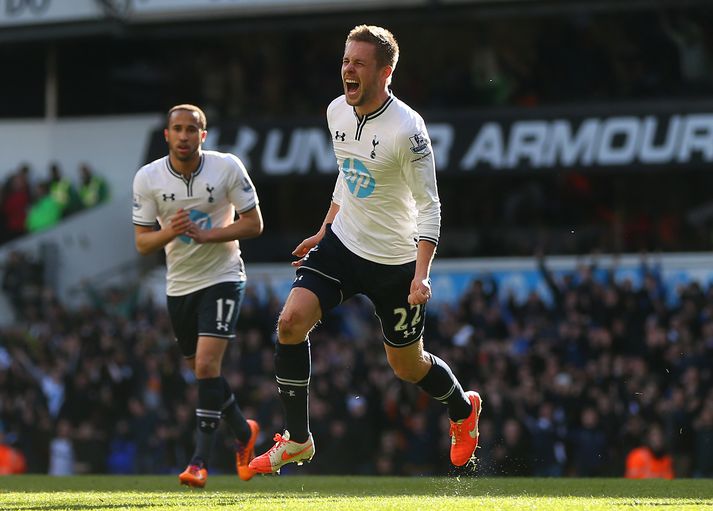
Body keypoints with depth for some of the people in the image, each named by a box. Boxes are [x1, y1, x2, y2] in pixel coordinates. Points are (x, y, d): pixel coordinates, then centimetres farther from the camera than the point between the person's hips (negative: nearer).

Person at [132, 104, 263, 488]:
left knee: (207, 365, -18)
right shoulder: (147, 178, -7)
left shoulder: (228, 167, -12)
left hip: (222, 277, -4)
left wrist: (208, 234, -21)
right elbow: (142, 242, -4)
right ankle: (243, 431, 38)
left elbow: (253, 224, -8)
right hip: (179, 283, 4)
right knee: (202, 371, 13)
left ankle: (200, 460, -15)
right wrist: (170, 232, -25)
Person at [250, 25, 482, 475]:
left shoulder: (406, 129, -22)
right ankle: (297, 439, -4)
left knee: (406, 365, 9)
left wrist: (422, 274, -27)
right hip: (342, 243, 5)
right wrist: (324, 231, 19)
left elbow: (428, 205, -18)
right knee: (291, 322, -16)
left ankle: (463, 408, 43)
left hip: (394, 262, -5)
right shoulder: (338, 112, -1)